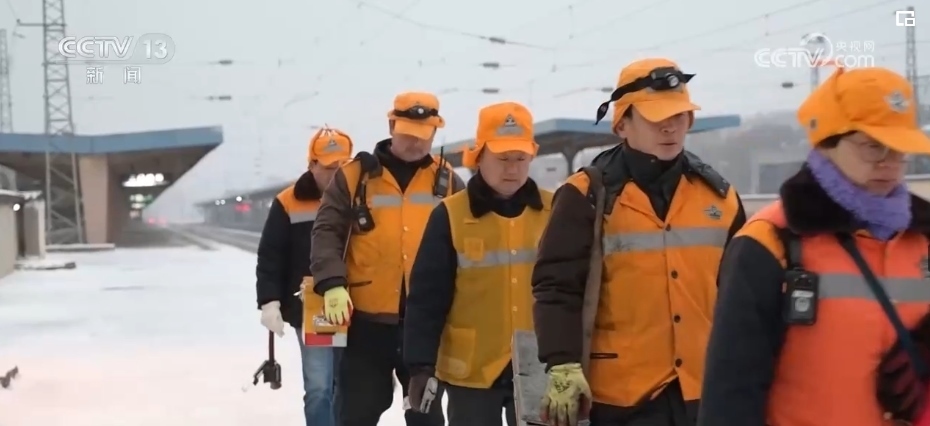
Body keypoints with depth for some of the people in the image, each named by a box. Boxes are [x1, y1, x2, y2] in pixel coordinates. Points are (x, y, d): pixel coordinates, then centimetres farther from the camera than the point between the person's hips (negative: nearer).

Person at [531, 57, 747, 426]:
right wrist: (563, 367, -18)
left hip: (706, 391, 5)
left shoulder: (718, 195, 8)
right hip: (621, 393, -4)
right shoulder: (589, 196, -7)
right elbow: (557, 288, -9)